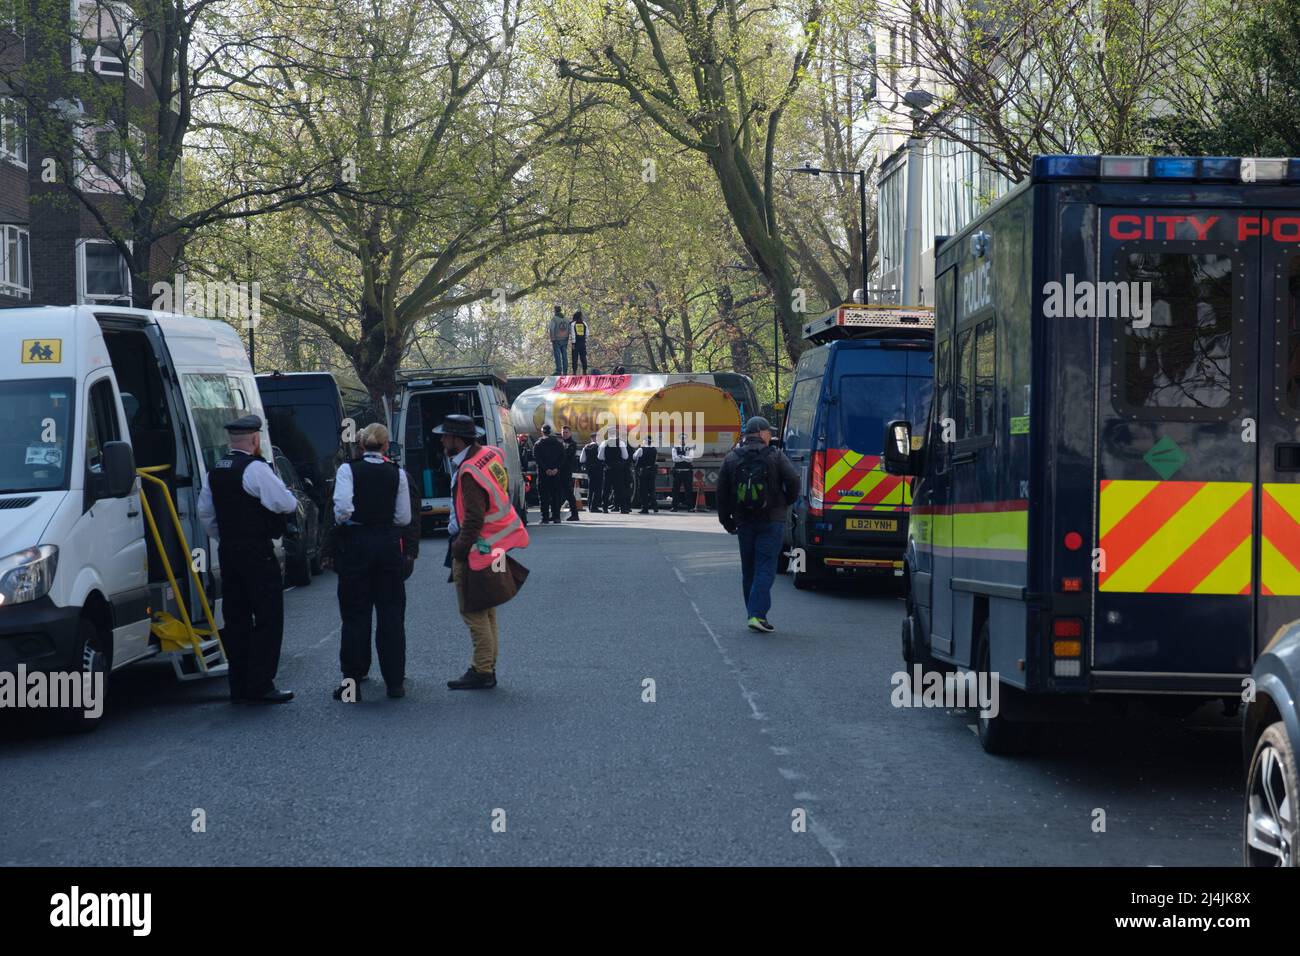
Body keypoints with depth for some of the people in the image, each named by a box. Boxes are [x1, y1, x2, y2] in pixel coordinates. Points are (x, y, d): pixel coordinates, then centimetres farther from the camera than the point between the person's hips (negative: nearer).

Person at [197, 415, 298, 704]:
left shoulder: (216, 470, 12)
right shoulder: (256, 469, -14)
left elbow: (205, 512, 17)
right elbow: (286, 504, -16)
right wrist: (290, 497, 6)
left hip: (228, 551, 8)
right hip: (257, 553, -8)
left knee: (236, 618, 11)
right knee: (268, 619, -3)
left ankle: (240, 687, 13)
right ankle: (260, 687, -6)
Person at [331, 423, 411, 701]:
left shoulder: (348, 470, -7)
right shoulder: (397, 474, 0)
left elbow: (343, 509, -17)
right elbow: (404, 518, 0)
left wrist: (342, 522, 4)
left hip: (355, 543, -2)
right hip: (388, 544, 2)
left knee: (355, 614, 4)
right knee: (391, 613, 8)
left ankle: (352, 681, 3)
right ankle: (395, 681, 10)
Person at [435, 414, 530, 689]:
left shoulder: (469, 473, -23)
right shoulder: (490, 454, 5)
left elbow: (474, 519, -25)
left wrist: (459, 549, -15)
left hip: (476, 550, -10)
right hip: (495, 547, 10)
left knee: (473, 613, -4)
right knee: (486, 612, 16)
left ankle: (482, 672, -1)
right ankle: (487, 666, 24)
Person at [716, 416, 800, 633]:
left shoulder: (731, 458, 5)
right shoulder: (776, 456, -5)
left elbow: (722, 492, 5)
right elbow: (793, 481, -11)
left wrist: (726, 520, 13)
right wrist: (786, 501, 8)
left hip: (744, 523, 4)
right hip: (771, 521, -3)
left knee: (748, 570, 14)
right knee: (765, 568, -5)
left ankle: (755, 614, 18)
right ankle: (757, 614, -17)